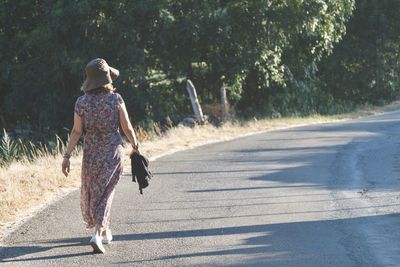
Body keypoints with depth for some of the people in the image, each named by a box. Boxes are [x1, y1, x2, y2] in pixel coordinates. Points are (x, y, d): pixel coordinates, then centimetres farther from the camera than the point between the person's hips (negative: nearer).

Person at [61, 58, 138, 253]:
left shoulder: (81, 102, -5)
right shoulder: (115, 99, -9)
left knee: (91, 191, 21)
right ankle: (97, 234, -15)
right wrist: (135, 146, 11)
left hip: (91, 152, 2)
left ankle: (104, 232, 35)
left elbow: (76, 131, -8)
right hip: (113, 151, -2)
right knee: (104, 193, 2)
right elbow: (127, 127, -6)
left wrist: (67, 156, -5)